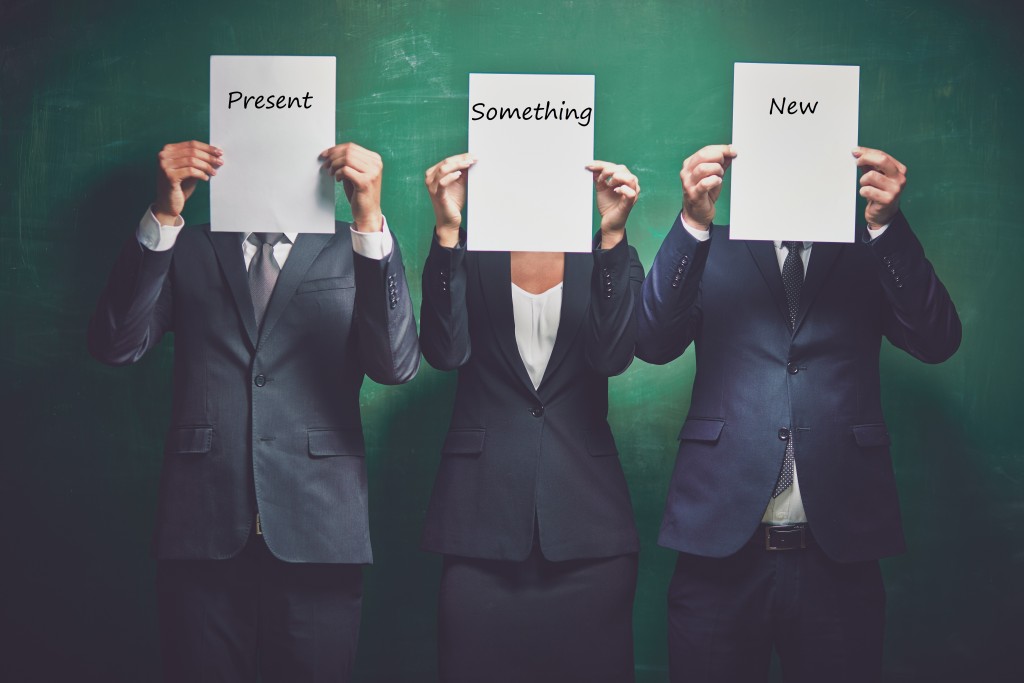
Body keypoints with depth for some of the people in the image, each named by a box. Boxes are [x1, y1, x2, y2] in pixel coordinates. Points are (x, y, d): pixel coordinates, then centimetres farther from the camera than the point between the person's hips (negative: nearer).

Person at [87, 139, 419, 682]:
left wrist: (369, 219, -18)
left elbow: (396, 365, -8)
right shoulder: (186, 251, 13)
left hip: (317, 530, 0)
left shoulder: (350, 251, 9)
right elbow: (115, 345, -2)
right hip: (204, 531, 1)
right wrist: (163, 216, -12)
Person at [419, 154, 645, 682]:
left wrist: (613, 232, -19)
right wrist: (447, 228, -20)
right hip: (482, 515, 0)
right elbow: (445, 351, -12)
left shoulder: (600, 251, 5)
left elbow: (612, 355, -11)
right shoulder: (470, 248, 4)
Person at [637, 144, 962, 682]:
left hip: (838, 551, 1)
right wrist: (693, 221, -19)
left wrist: (886, 223, -18)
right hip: (721, 545, 0)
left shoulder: (869, 256, 11)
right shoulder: (712, 250, 11)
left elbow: (937, 342, -4)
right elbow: (652, 342, -5)